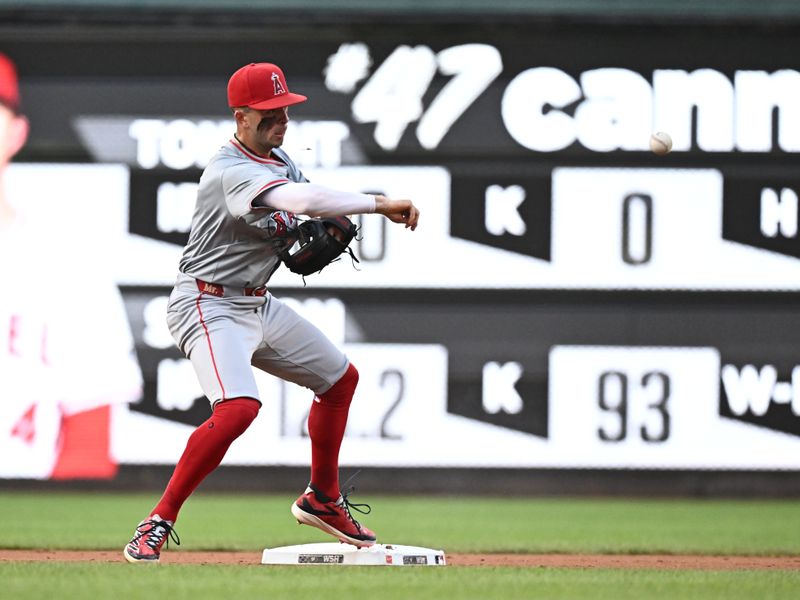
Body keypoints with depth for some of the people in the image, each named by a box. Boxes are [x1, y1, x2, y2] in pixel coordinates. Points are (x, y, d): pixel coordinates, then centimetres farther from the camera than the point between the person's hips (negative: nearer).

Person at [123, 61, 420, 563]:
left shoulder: (279, 159, 6)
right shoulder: (234, 172, -25)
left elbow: (309, 210, 17)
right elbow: (301, 200, -39)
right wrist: (380, 204, -34)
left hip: (258, 304, 10)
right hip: (209, 306, -10)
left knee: (341, 377, 19)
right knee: (238, 408, -31)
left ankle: (323, 499, 37)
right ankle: (158, 525, -22)